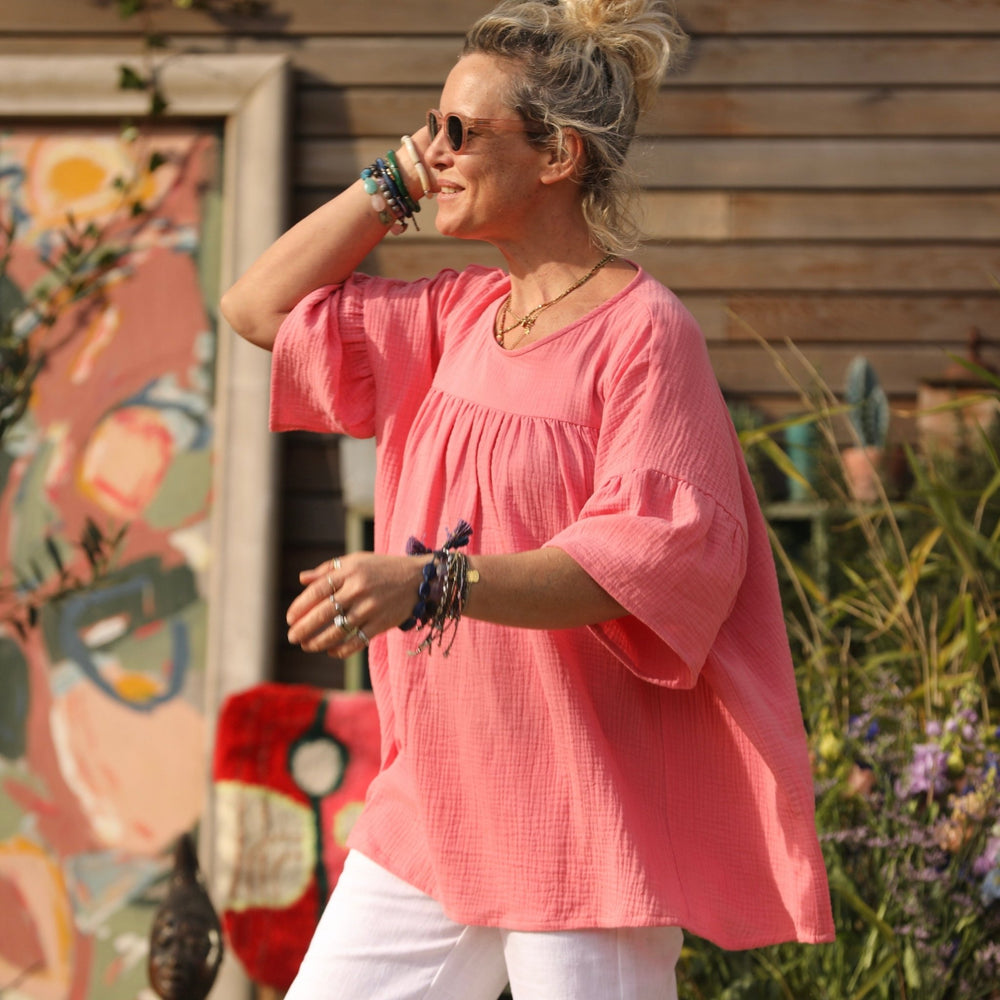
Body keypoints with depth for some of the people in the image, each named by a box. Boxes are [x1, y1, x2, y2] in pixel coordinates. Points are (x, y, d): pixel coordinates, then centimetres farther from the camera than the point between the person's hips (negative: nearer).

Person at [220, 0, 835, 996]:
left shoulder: (643, 331, -12)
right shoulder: (458, 315, 11)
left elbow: (651, 560, -22)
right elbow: (259, 308, 18)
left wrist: (430, 585, -33)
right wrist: (389, 183, 7)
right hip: (434, 800, 8)